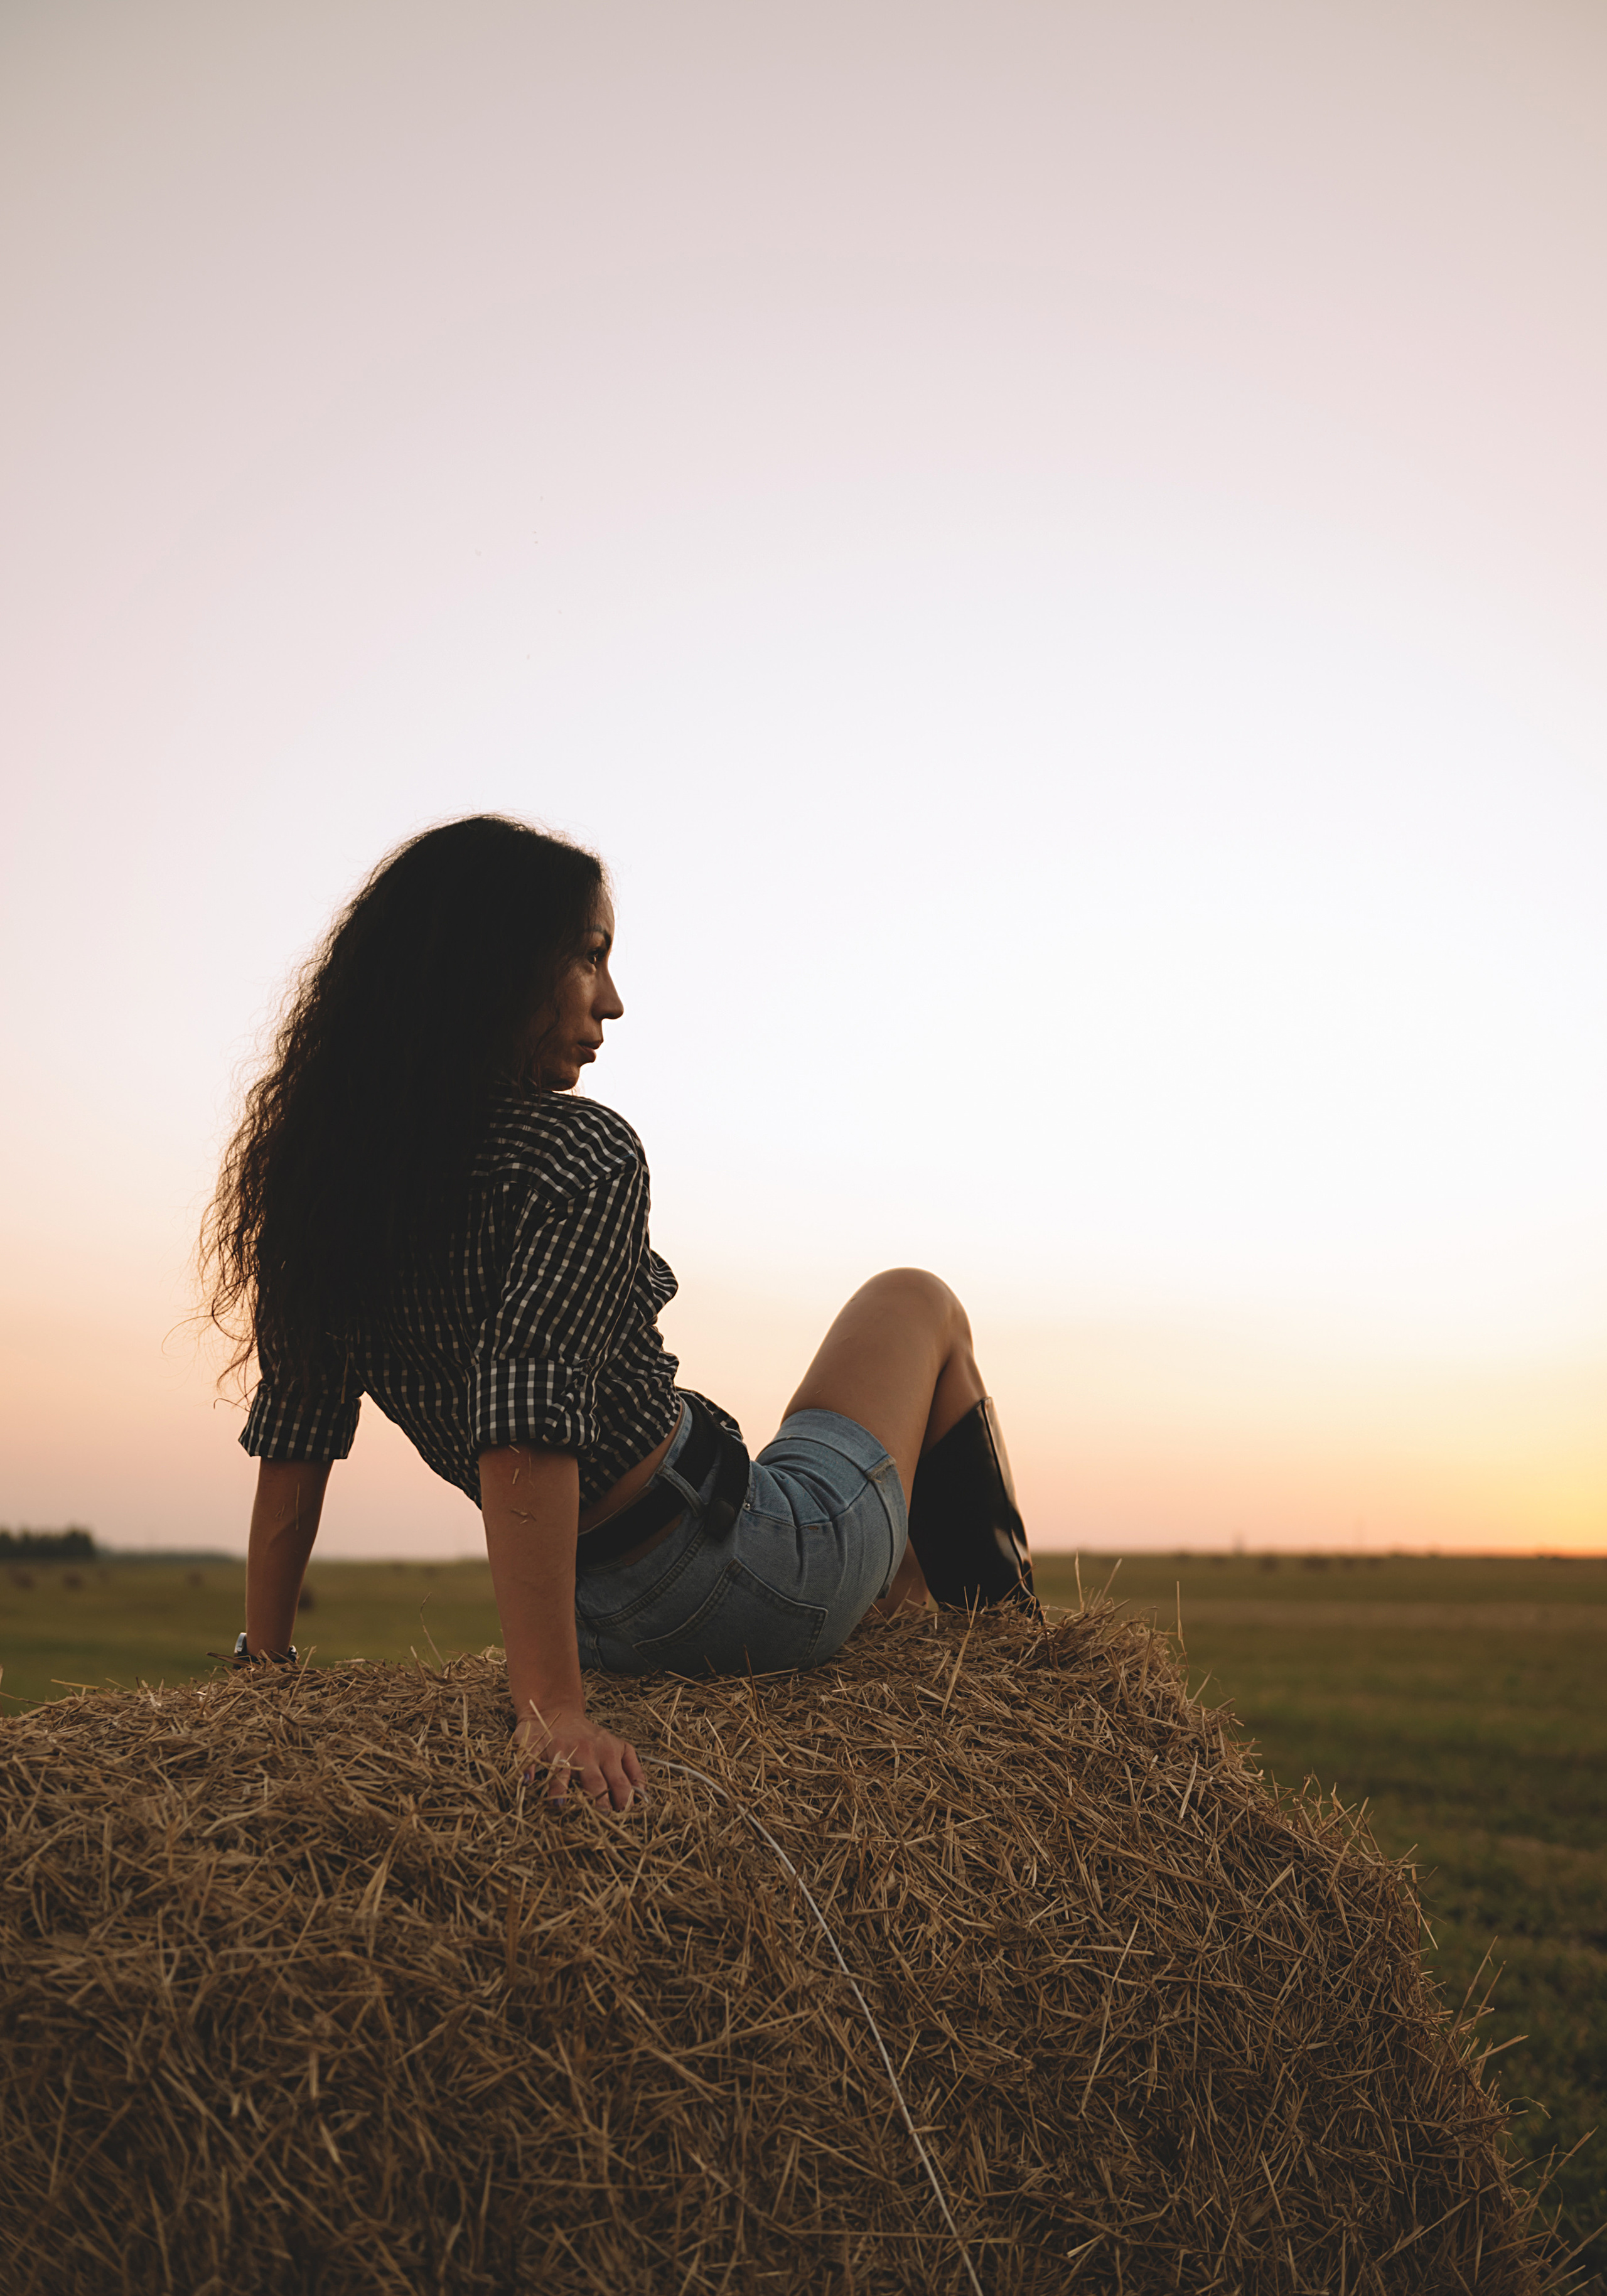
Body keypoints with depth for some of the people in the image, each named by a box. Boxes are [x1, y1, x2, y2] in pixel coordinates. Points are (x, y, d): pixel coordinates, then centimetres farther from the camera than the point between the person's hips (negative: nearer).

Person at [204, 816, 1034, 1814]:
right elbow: (527, 1430, -34)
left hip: (618, 1628, 7)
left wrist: (263, 1661, 10)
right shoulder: (580, 1152, -23)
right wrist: (551, 1710, -35)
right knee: (915, 1302, 21)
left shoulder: (334, 1171, -1)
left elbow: (293, 1440, 3)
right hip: (756, 1593, -7)